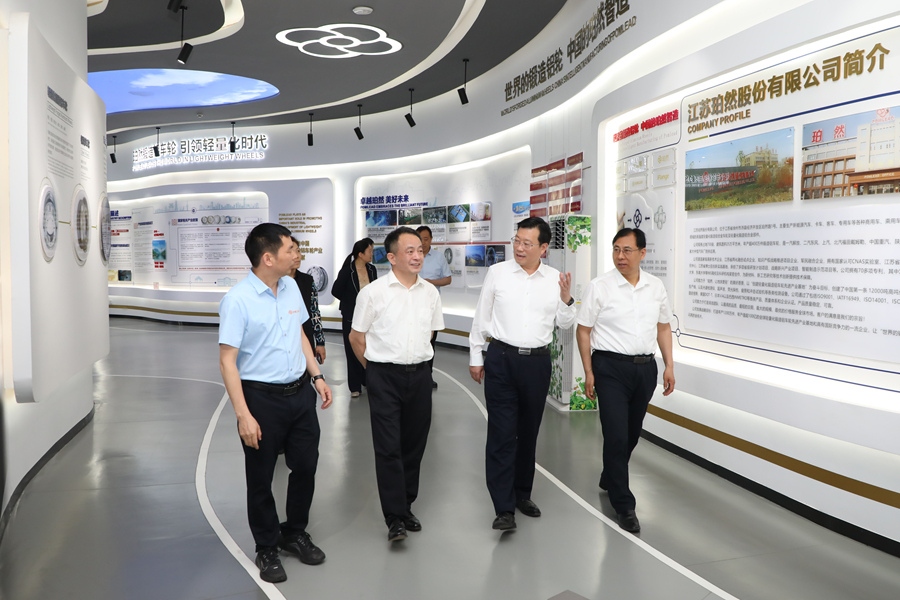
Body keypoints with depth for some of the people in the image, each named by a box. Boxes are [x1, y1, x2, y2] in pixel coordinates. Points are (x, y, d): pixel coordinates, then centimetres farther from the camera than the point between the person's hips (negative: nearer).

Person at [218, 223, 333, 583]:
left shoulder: (291, 287, 4)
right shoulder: (237, 300, -17)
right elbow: (227, 361, -17)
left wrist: (317, 376, 12)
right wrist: (243, 415, -21)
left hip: (301, 393, 6)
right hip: (262, 398, -6)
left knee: (305, 467, 15)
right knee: (261, 479, 10)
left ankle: (295, 534, 38)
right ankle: (266, 549, 31)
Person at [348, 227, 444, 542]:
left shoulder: (430, 292, 7)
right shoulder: (374, 292, -6)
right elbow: (357, 337, 2)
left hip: (419, 375, 4)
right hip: (384, 377, -4)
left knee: (414, 445, 10)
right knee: (388, 447, -6)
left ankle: (406, 508, 25)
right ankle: (395, 518, 0)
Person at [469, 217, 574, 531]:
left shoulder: (556, 279, 4)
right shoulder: (497, 272, 0)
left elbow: (565, 324, 12)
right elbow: (481, 317, 7)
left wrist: (565, 299, -7)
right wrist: (475, 357, 7)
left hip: (537, 361, 2)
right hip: (501, 359, -2)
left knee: (528, 432, 13)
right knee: (502, 434, -6)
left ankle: (522, 493, 30)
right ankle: (504, 508, -1)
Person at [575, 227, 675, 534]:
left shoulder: (655, 287, 7)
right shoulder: (599, 287, -6)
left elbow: (663, 327, 16)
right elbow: (583, 331, -3)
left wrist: (669, 366, 10)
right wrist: (589, 372, -7)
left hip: (645, 367, 5)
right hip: (611, 367, -5)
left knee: (632, 435, 16)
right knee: (616, 436, -7)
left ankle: (609, 479, 41)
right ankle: (624, 506, 4)